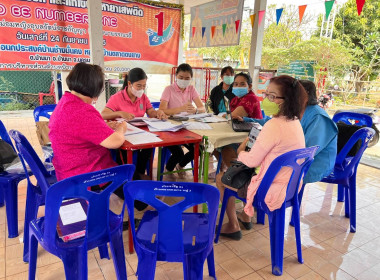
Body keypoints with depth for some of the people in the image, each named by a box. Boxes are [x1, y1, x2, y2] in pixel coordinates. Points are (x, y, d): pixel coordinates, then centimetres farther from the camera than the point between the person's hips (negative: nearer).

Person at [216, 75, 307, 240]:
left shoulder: (274, 125, -28)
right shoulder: (295, 122, 1)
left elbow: (252, 161, -20)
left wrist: (240, 152, -1)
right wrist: (250, 146, 7)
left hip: (274, 192, -9)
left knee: (221, 178, 9)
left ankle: (233, 226, 23)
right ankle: (245, 216, 42)